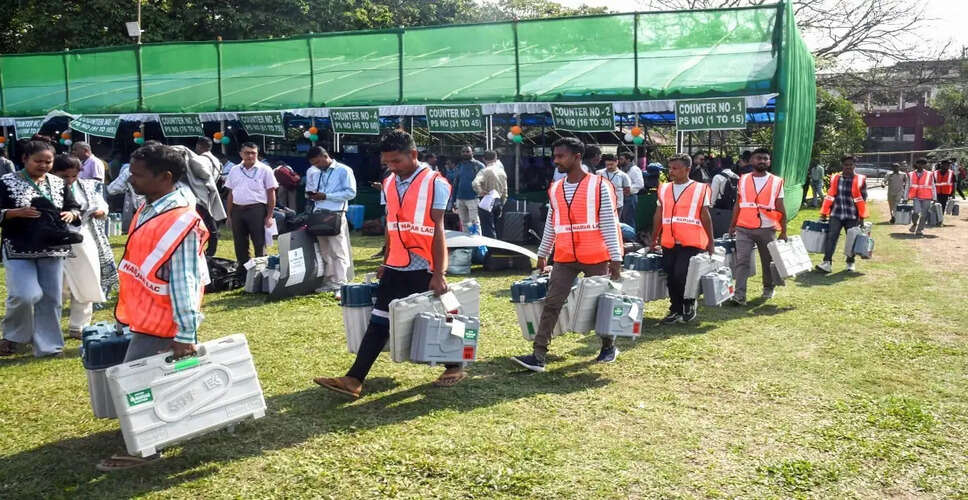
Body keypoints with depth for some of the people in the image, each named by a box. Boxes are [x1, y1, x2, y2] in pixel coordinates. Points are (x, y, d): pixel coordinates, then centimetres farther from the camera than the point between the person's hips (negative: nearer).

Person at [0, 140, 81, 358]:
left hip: (53, 250, 4)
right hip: (19, 250, -4)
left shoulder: (59, 183, 8)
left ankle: (48, 345, 17)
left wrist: (70, 214, -10)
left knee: (50, 298, 6)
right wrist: (18, 212, -23)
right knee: (25, 296, -14)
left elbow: (75, 209, 13)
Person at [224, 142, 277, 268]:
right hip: (237, 210, 5)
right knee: (240, 243, 10)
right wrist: (229, 214, 11)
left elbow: (271, 194, -2)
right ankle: (242, 268, 20)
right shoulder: (234, 170, 13)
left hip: (256, 209, -5)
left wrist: (269, 216, -9)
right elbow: (230, 194, 17)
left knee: (259, 243, -3)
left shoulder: (264, 170, 0)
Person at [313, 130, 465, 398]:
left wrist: (439, 273, -14)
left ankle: (455, 367, 29)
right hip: (396, 268, 6)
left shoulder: (434, 183, -10)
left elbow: (438, 230, -12)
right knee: (378, 322, 3)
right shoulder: (389, 184, 9)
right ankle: (354, 379, 3)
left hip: (424, 268, -6)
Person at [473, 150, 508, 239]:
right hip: (498, 201, 6)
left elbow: (475, 183, -30)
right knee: (495, 228, 16)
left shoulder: (485, 171, -11)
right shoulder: (502, 172, 9)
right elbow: (505, 192, 15)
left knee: (488, 230, -6)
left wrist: (480, 192, -14)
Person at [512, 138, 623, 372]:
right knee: (551, 303, -4)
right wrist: (542, 254, 17)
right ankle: (539, 355, -6)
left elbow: (610, 223, -8)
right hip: (564, 258, 4)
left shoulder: (599, 186, -7)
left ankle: (609, 346, 31)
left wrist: (615, 258, -11)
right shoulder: (555, 189, 8)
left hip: (596, 257, -4)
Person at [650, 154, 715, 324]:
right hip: (668, 243, 5)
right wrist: (654, 239, 17)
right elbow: (659, 215, 17)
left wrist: (710, 242, 2)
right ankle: (676, 311, 20)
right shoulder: (664, 189, 12)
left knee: (681, 276, -14)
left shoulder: (700, 189, 0)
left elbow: (705, 217, 2)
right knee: (671, 278, 5)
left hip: (691, 243, -5)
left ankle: (690, 304, 14)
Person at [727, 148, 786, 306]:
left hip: (767, 229, 0)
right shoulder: (743, 180, 7)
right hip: (744, 229, 0)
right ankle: (739, 295, -13)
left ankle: (768, 288, 35)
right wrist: (732, 226, 10)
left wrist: (783, 232, 0)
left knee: (768, 261, 13)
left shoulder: (776, 182, 2)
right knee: (741, 261, -10)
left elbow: (781, 209, 3)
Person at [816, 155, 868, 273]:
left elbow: (862, 199, 0)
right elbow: (829, 197, 9)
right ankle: (827, 262, -10)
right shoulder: (835, 178, 6)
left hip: (852, 216, -1)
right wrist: (823, 214, 7)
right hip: (836, 215, 1)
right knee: (831, 237, -9)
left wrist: (862, 217, -3)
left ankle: (850, 263, 22)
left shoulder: (860, 180, -1)